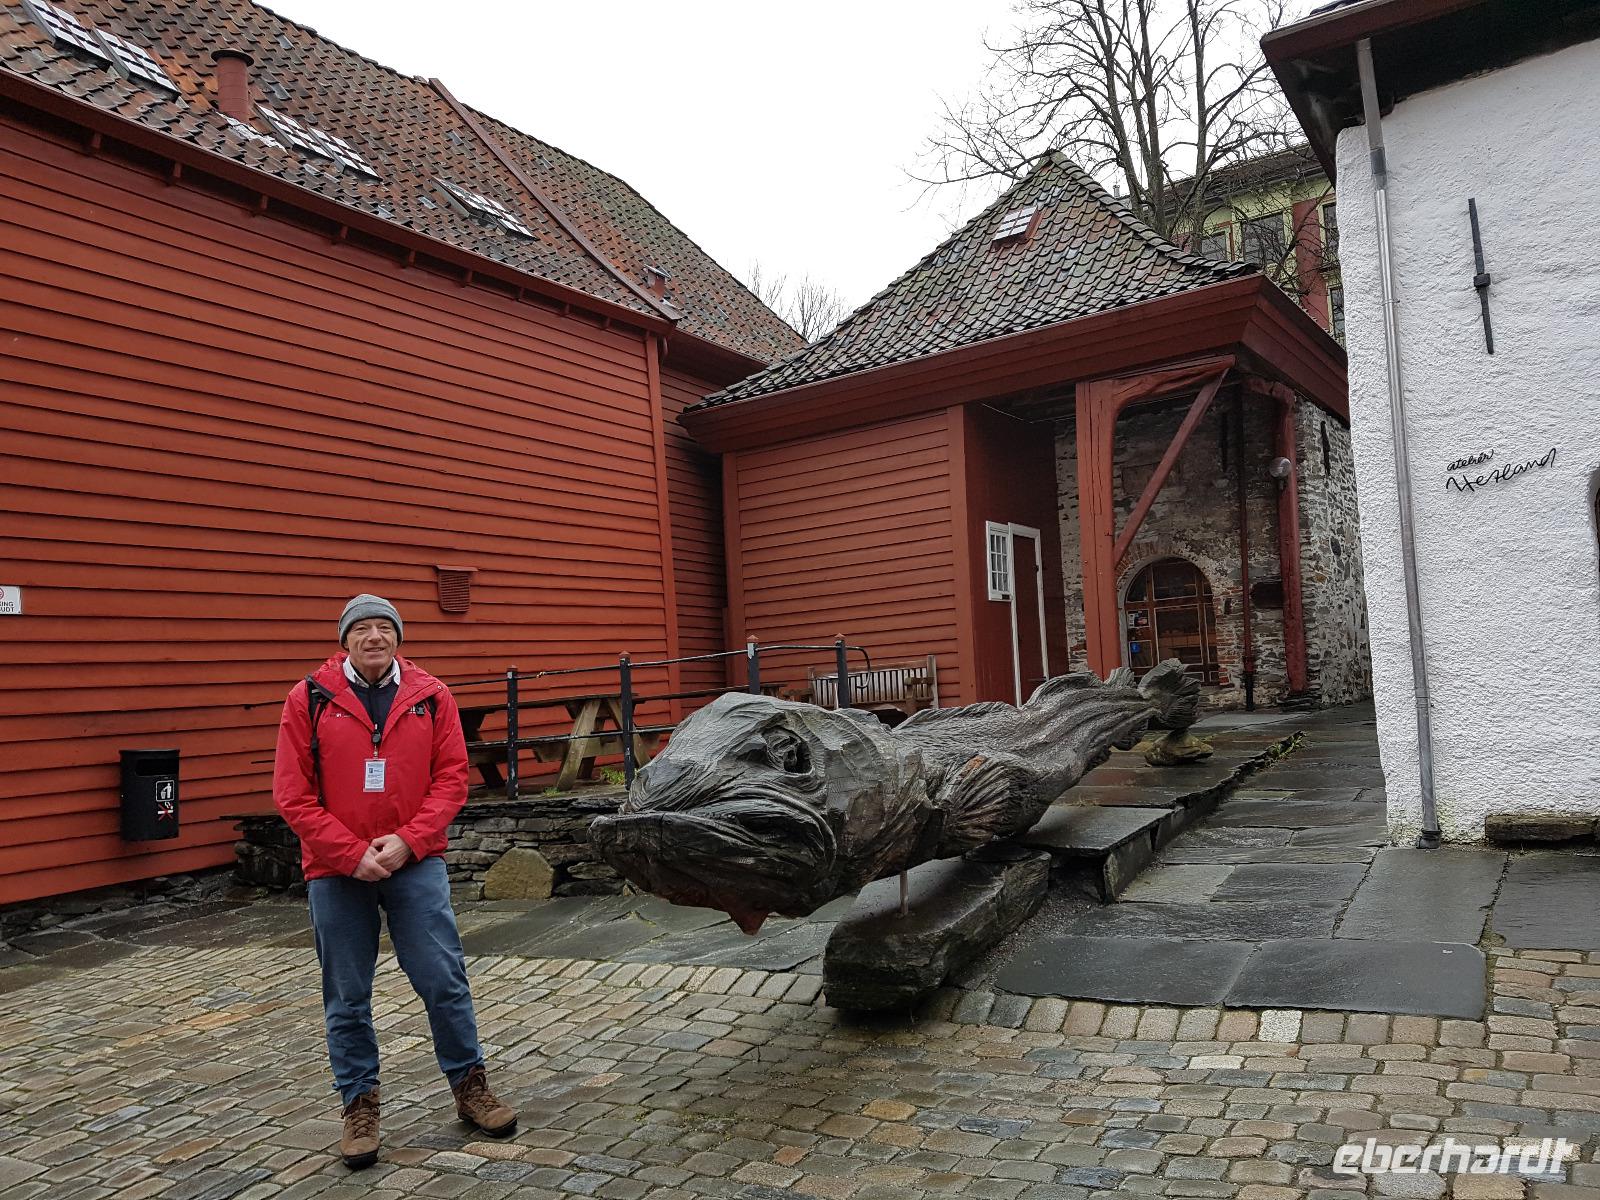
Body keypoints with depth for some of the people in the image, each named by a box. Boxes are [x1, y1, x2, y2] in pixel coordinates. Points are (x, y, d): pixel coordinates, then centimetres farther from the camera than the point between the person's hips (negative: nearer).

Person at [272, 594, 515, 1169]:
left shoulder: (431, 696, 0)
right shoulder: (309, 699, -3)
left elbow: (451, 777, -1)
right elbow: (293, 794, -5)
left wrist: (408, 840, -13)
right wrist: (351, 853, -12)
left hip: (415, 861, 0)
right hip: (335, 869, 0)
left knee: (444, 979, 2)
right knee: (347, 998, 10)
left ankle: (469, 1086, 21)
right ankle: (360, 1105, 26)